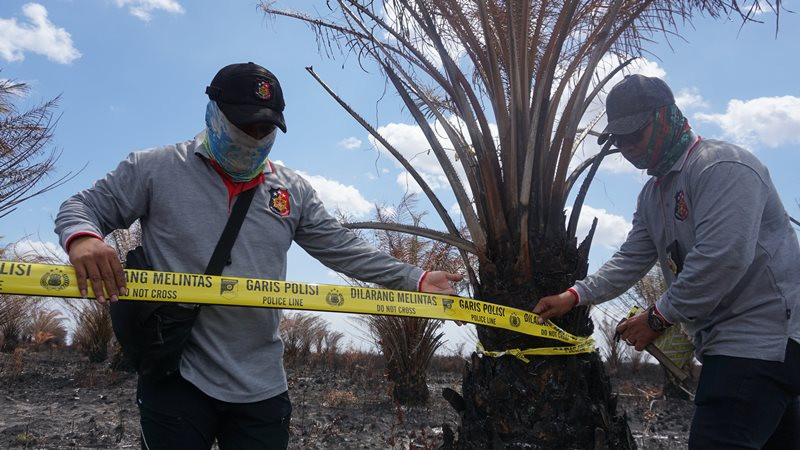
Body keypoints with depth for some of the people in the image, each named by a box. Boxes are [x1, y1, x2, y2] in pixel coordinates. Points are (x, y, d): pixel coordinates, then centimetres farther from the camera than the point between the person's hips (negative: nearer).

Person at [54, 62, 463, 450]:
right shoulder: (156, 169, -1)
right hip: (178, 379, -3)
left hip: (262, 387, 4)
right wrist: (82, 238, -22)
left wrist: (416, 280, 3)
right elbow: (81, 208, 3)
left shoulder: (292, 192, 9)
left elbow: (345, 250, 11)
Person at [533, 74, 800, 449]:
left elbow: (723, 259, -25)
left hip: (762, 336, -9)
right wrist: (574, 296, 3)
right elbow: (631, 260, 15)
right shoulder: (653, 195, 16)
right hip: (724, 342, 9)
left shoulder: (721, 166, -14)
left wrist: (658, 318, -17)